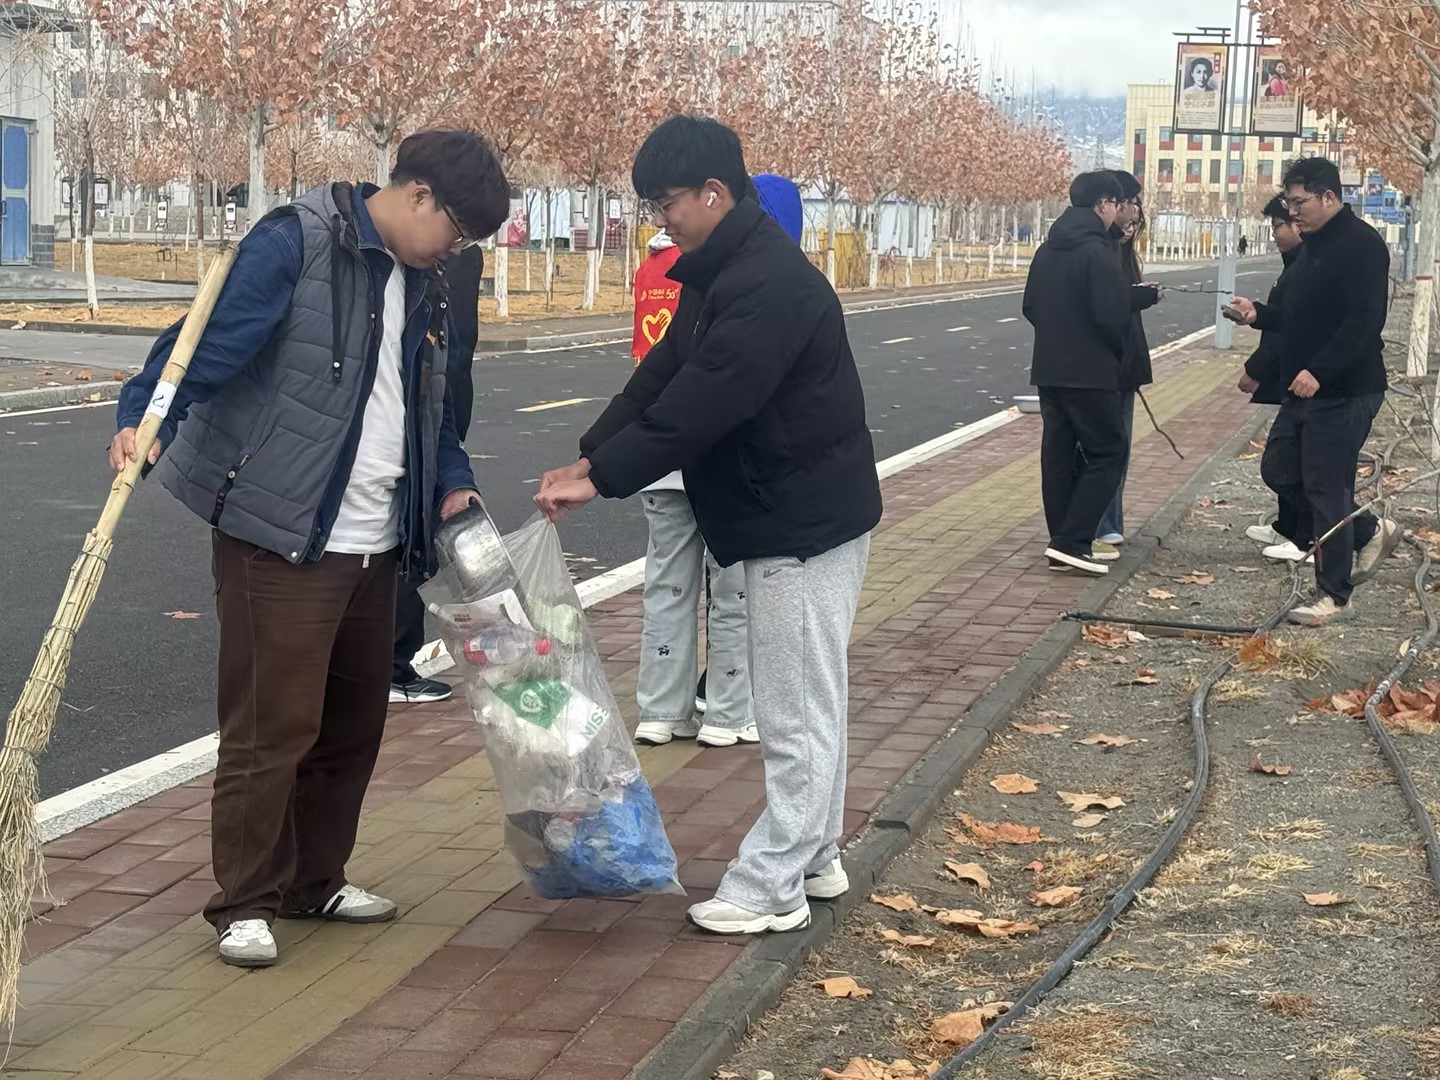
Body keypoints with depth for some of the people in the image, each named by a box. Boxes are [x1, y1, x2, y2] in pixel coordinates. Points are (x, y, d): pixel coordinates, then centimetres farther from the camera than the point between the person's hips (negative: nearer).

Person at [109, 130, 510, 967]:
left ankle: (316, 879, 31)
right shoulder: (296, 244, -12)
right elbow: (212, 334, -20)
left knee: (354, 724, 15)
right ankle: (247, 900, 11)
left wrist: (452, 483, 7)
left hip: (374, 547, 8)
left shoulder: (422, 290, 14)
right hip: (278, 539, -8)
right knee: (273, 723, -3)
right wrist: (146, 415, -34)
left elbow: (432, 407, 22)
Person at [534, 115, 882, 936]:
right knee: (809, 697, 17)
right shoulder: (719, 271, 10)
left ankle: (771, 887, 4)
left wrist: (603, 480, -23)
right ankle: (814, 859, 27)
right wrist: (591, 457, 0)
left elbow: (701, 405, -27)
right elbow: (663, 377, 10)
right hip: (788, 516, 11)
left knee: (795, 708, -3)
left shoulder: (770, 282, -23)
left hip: (807, 521, -11)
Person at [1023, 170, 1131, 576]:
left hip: (1050, 369, 8)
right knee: (1107, 454, 0)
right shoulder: (1097, 252, -16)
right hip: (1091, 372, -8)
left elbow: (1030, 307, 14)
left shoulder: (1047, 251, 9)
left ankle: (1061, 545, 13)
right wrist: (1118, 353, -1)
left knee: (1059, 455, 11)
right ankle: (1073, 542, -7)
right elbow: (1112, 315, -19)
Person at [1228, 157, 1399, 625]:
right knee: (1278, 469, 14)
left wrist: (1319, 371, -28)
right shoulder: (1313, 246, 16)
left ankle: (1334, 595, 6)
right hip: (1306, 390, 10)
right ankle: (1369, 532, 28)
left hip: (1344, 393, -10)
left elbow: (1364, 322, -24)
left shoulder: (1362, 246, -16)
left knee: (1327, 489, -6)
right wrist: (1259, 314, 7)